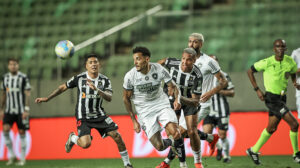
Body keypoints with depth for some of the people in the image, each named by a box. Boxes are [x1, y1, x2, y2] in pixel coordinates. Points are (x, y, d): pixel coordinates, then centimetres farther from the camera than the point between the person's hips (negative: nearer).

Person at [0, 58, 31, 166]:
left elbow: (27, 94, -8)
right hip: (9, 110, 4)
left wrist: (26, 110, -14)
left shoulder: (23, 78, -7)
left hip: (21, 111, -4)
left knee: (22, 133, 0)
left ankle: (23, 159, 10)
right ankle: (12, 156, 0)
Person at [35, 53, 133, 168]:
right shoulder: (79, 78, -8)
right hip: (83, 117, -3)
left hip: (99, 115, 3)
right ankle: (72, 138, 15)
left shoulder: (105, 80, -4)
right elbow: (63, 87, 5)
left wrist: (96, 89, -35)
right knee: (85, 144, -22)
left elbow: (109, 98, -18)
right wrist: (47, 99, 5)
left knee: (117, 136, -8)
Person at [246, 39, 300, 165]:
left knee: (272, 128, 15)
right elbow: (250, 71, -2)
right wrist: (257, 90, -7)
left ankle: (254, 151, 29)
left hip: (282, 98, 7)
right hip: (271, 98, -7)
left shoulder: (290, 62, 2)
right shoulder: (267, 62, -13)